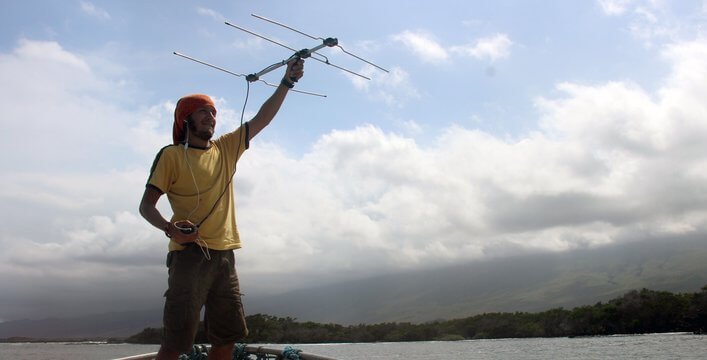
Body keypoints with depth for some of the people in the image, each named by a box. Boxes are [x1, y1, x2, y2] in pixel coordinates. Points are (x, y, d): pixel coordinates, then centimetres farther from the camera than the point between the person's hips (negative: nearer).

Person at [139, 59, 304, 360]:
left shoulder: (226, 149, 16)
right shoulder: (171, 155, 2)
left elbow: (262, 119, 12)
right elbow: (147, 205, -3)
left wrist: (287, 82, 4)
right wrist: (170, 228, -22)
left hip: (224, 255, 6)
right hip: (189, 254, -6)